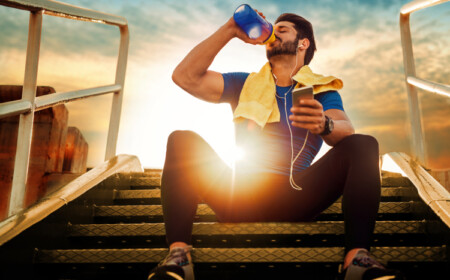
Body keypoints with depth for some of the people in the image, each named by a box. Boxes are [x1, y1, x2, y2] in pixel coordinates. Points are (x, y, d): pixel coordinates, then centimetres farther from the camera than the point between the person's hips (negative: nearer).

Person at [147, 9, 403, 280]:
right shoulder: (245, 84, 20)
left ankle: (358, 257, -30)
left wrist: (324, 125, -32)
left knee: (363, 145, -18)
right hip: (239, 196, 2)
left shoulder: (322, 90, 14)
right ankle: (178, 255, -31)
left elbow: (347, 132, -7)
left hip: (293, 197, -1)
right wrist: (229, 31, 7)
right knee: (182, 140, -18)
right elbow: (185, 77, 7)